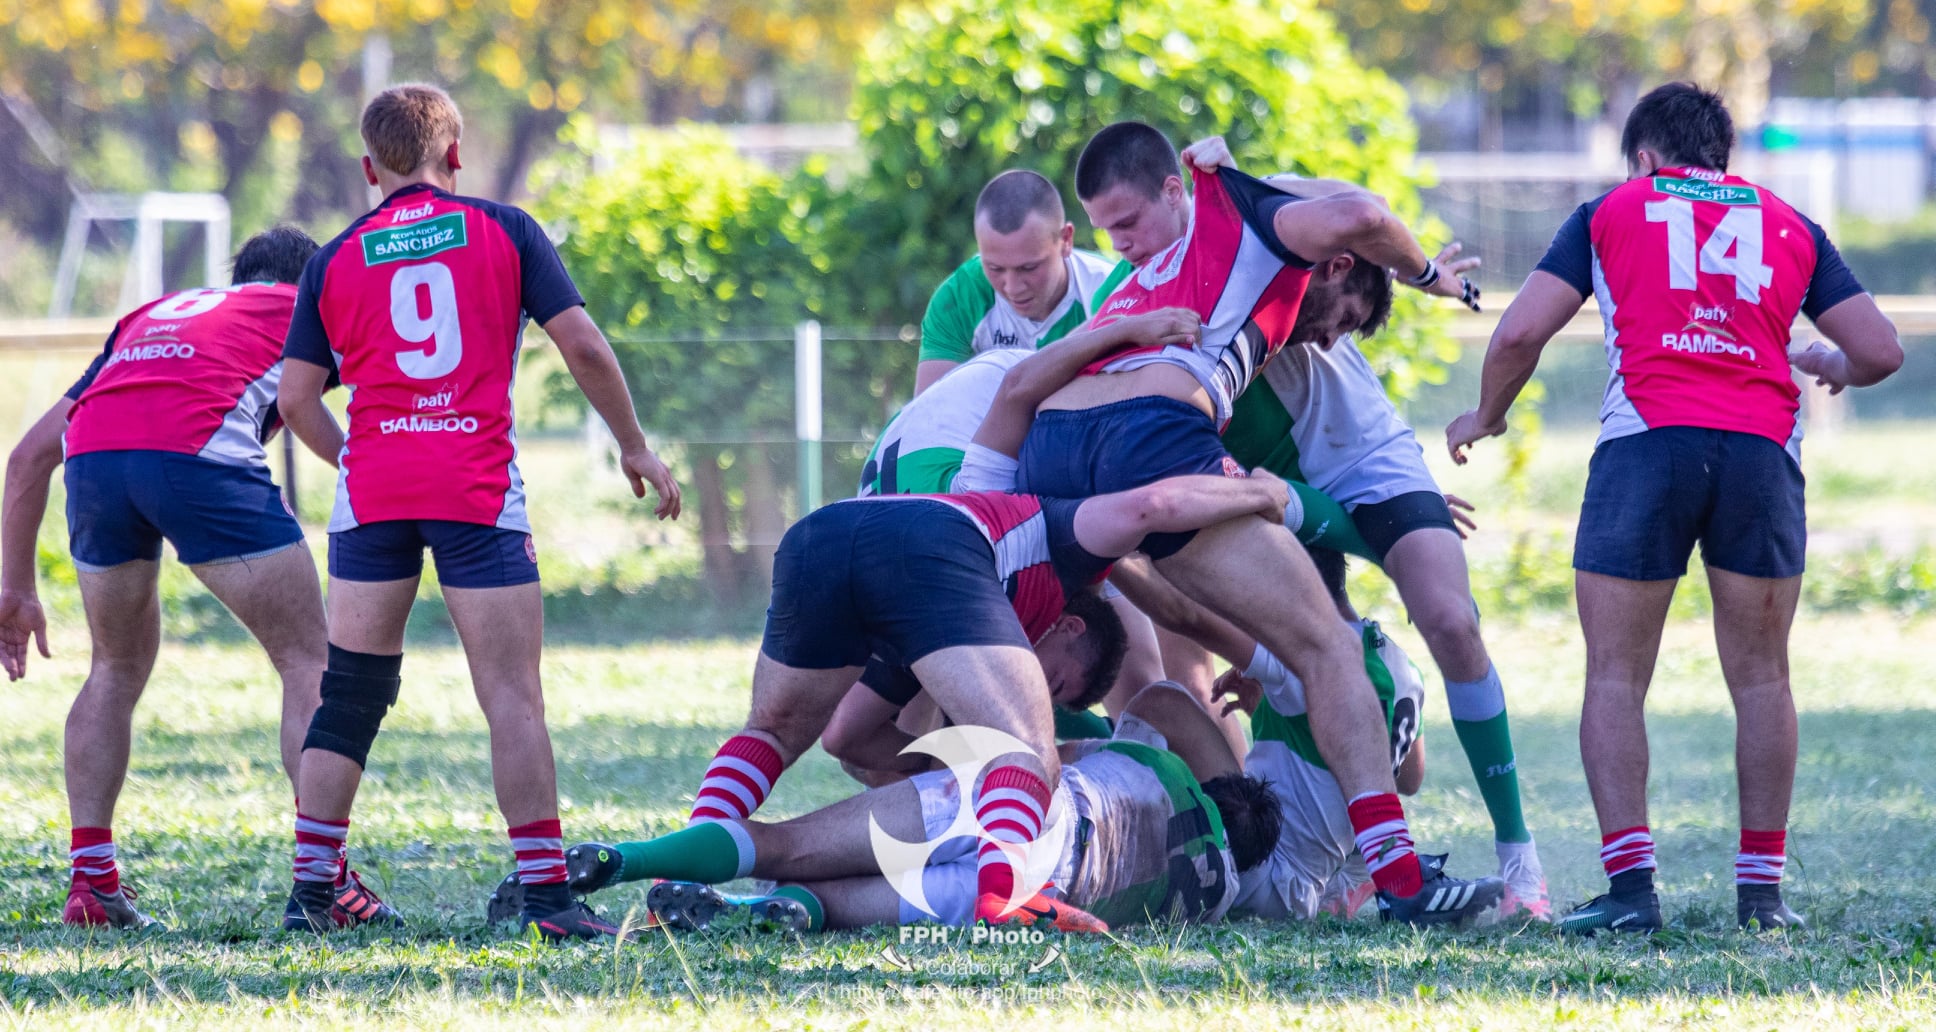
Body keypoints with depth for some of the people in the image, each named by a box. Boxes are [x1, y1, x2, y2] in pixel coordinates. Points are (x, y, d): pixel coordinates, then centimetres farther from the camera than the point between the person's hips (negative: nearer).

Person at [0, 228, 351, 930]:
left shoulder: (150, 316, 39)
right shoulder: (310, 311, 28)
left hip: (93, 455, 4)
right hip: (197, 451, -4)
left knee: (118, 667, 25)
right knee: (307, 660, 8)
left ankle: (89, 880, 19)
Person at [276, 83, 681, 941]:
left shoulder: (335, 260, 12)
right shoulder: (504, 232, 7)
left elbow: (296, 398, 7)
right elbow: (583, 345, 1)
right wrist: (635, 448, 12)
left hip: (373, 489, 2)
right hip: (479, 489, -2)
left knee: (351, 694, 9)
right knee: (513, 698, -2)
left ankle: (313, 888, 7)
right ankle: (545, 890, -8)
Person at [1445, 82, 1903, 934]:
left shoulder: (1612, 212, 15)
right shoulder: (1789, 225, 20)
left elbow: (1521, 332, 6)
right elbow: (1880, 350, 15)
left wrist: (1486, 417, 25)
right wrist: (1831, 367, 38)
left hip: (1646, 442, -2)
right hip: (1762, 447, 2)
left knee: (1615, 678, 4)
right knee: (1760, 677, 12)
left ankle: (1630, 882, -6)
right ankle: (1761, 887, 10)